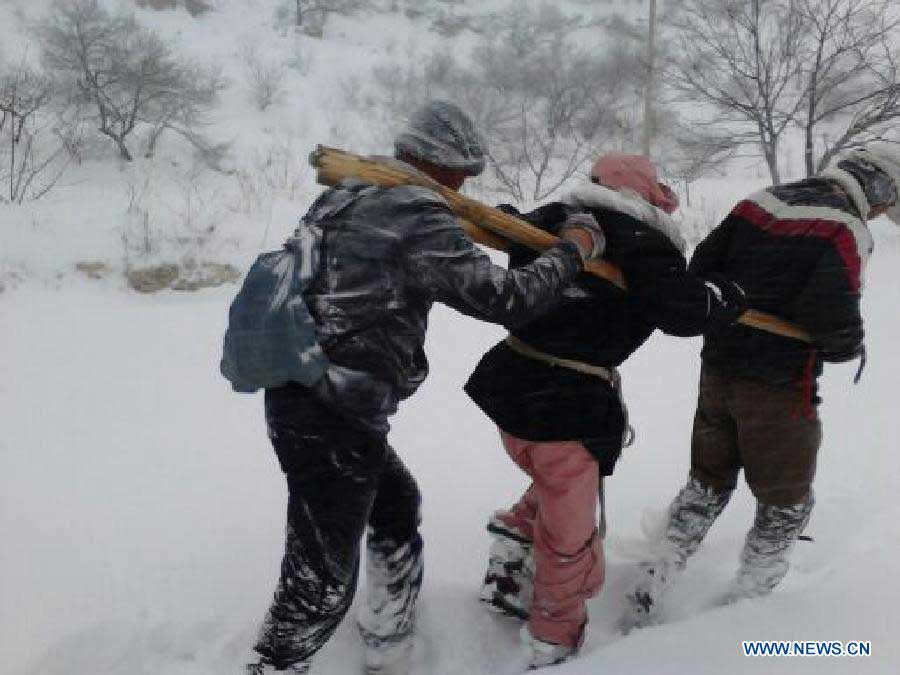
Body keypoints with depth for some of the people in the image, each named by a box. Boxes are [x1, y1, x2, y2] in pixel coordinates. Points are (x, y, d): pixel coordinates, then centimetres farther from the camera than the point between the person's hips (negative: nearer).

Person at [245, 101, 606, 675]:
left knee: (397, 505, 25)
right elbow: (505, 298, -15)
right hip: (333, 419, -10)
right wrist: (574, 250, -1)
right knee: (322, 580, 0)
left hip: (295, 394, 10)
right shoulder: (420, 216, -15)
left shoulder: (342, 196, 11)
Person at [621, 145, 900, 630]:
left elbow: (700, 269, 5)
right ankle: (741, 607, 24)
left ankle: (648, 594, 22)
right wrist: (851, 349, -1)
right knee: (786, 503, 16)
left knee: (708, 482, 22)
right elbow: (834, 317, -23)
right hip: (778, 388, -6)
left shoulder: (759, 201, 5)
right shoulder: (847, 231, -14)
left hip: (717, 370, 7)